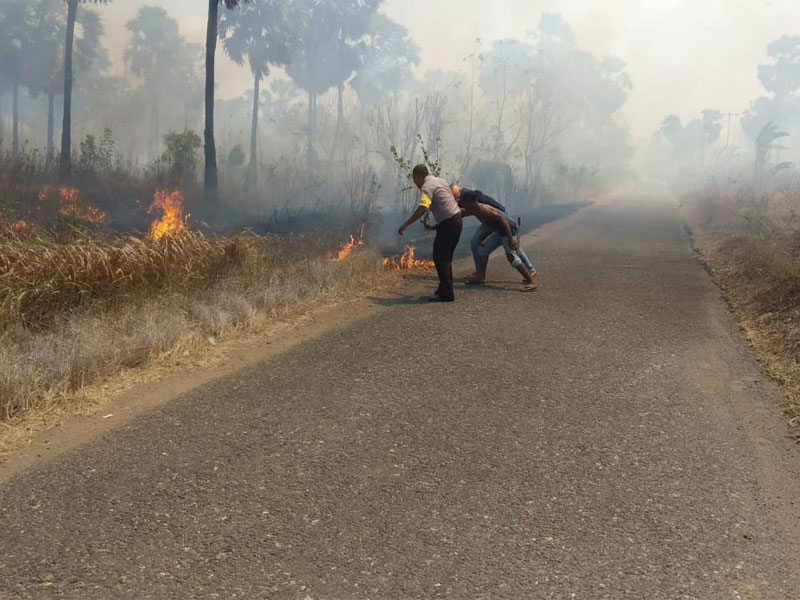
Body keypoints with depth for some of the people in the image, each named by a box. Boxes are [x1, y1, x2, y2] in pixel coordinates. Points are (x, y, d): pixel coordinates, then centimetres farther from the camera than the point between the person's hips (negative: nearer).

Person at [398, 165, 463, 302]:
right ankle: (445, 288, 27)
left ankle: (446, 294, -5)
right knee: (446, 257, 19)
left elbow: (423, 208, -27)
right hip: (457, 220, 9)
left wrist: (406, 225, -27)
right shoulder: (440, 181, 15)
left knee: (439, 258, -4)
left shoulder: (427, 187, -13)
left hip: (447, 224, -9)